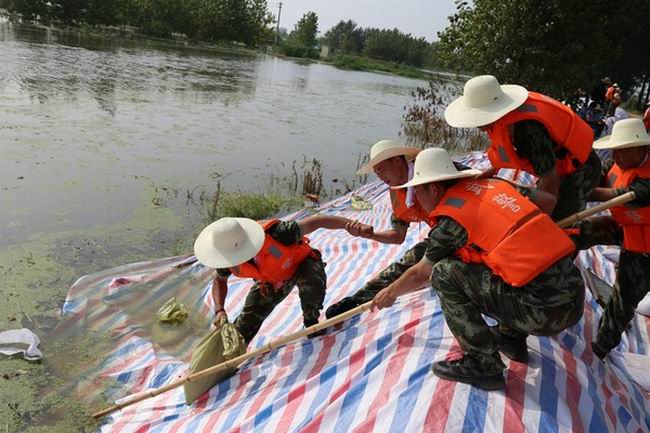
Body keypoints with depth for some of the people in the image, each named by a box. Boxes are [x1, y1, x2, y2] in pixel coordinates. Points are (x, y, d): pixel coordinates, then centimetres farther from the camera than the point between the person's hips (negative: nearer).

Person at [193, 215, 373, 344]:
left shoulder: (274, 233, -46)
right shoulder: (229, 260, -28)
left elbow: (315, 221, -35)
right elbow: (219, 281, -3)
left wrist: (355, 226, -38)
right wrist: (220, 311, -21)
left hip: (302, 263, -4)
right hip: (270, 279, 4)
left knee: (312, 283, -37)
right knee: (246, 322, 0)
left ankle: (311, 322, -8)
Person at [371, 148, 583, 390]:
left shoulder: (451, 218, -5)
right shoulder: (495, 184, 13)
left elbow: (420, 275, 10)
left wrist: (390, 293, 31)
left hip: (546, 311, -8)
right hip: (576, 294, 8)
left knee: (444, 272, -3)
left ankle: (483, 366, 4)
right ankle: (512, 338, 29)